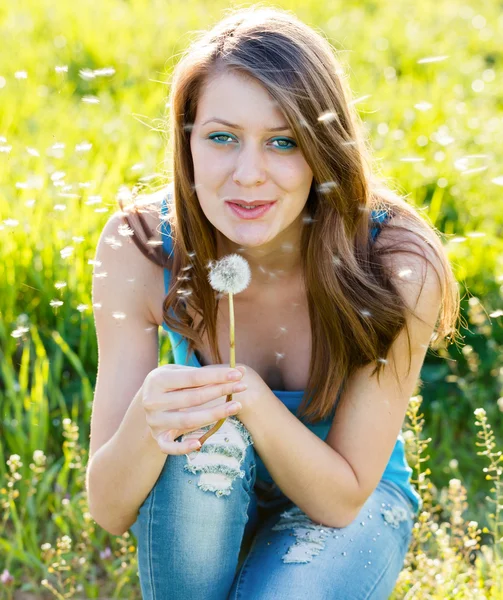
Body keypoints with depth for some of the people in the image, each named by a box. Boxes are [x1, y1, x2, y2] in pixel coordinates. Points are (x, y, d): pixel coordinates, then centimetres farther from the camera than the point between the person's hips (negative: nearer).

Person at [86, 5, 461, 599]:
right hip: (200, 500, 1)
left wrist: (252, 399, -40)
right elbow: (110, 510, -22)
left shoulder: (398, 267, -27)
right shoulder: (138, 250, -23)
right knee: (204, 439, -33)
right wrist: (145, 423, -45)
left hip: (352, 504, 0)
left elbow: (342, 498, -20)